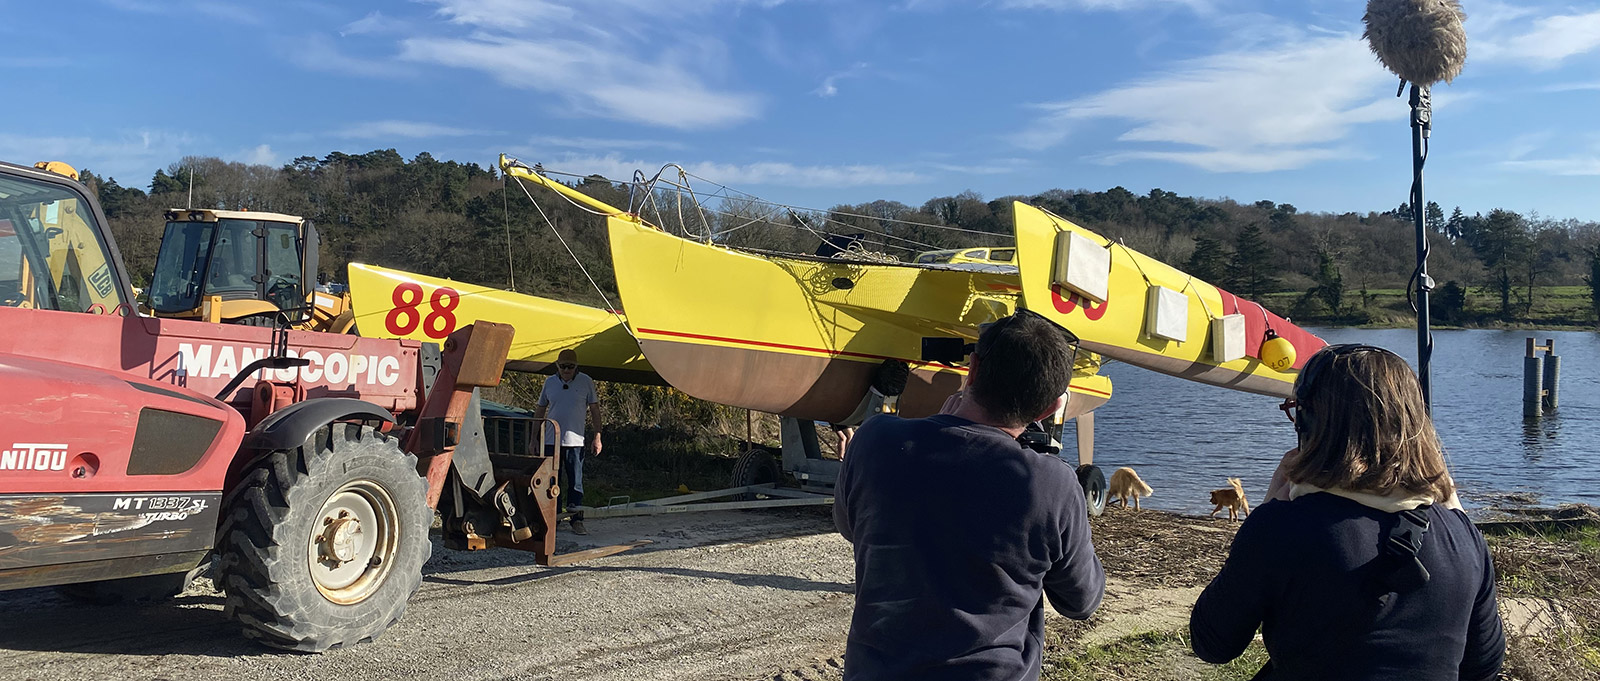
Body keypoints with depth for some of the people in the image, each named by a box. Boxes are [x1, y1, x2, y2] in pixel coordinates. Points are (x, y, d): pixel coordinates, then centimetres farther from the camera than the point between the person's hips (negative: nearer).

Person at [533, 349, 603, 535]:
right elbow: (540, 411, 15)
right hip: (551, 441, 2)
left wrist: (597, 437, -1)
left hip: (575, 441, -2)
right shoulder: (550, 382, 7)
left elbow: (595, 410, 4)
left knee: (576, 483, -3)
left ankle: (577, 521, 0)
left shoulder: (585, 382, 1)